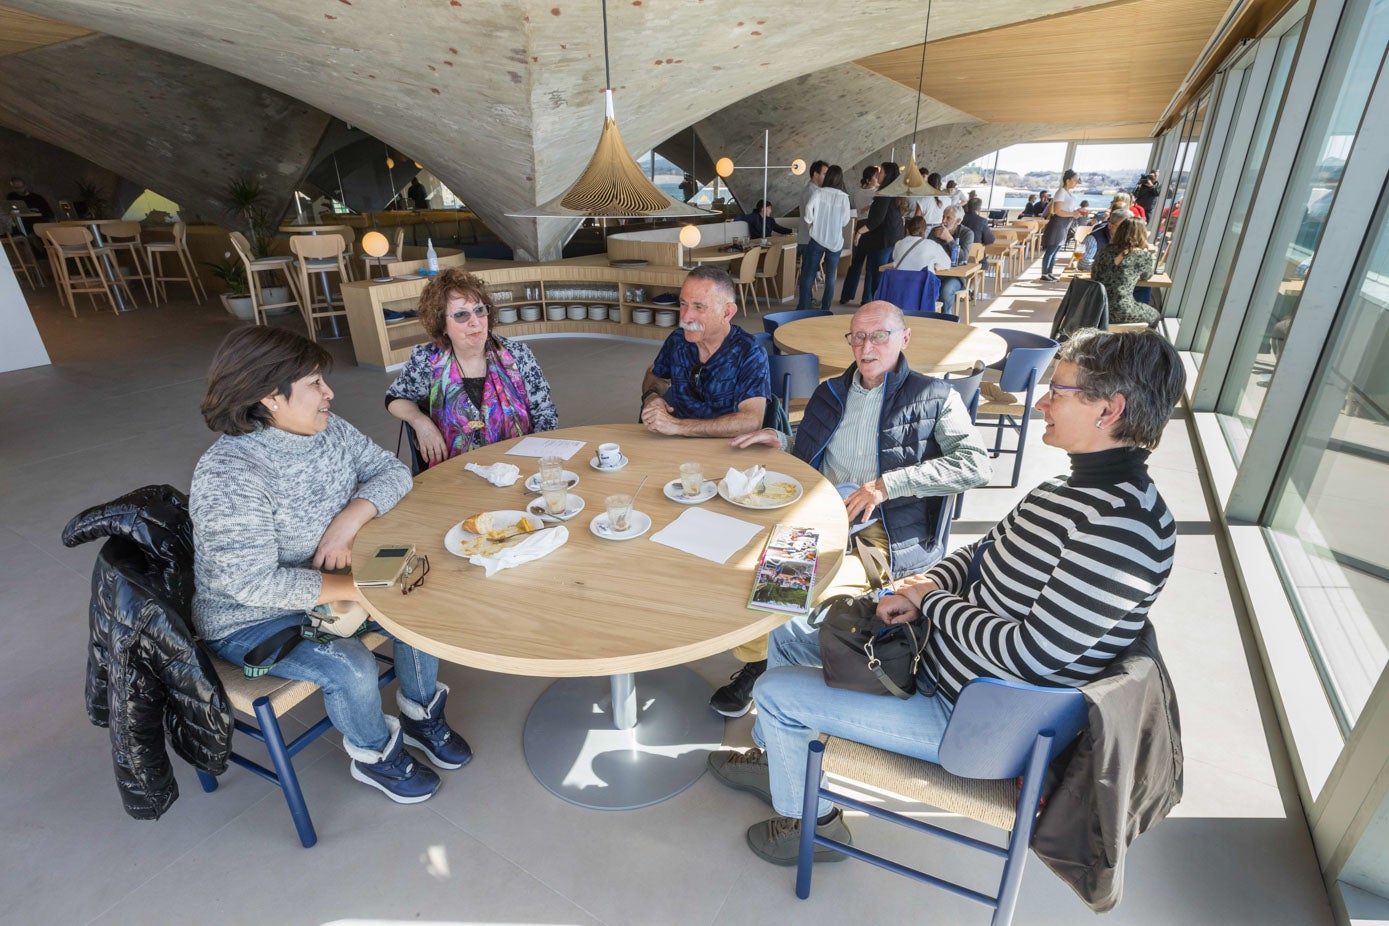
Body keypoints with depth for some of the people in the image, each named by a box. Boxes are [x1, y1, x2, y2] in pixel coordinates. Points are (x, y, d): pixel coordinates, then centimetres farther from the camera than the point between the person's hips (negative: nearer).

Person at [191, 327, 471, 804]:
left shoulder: (328, 429, -8)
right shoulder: (227, 477, -30)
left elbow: (391, 470, -3)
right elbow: (254, 583, -32)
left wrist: (349, 519, -21)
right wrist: (356, 587, -28)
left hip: (323, 583, 7)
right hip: (252, 619, -7)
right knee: (352, 667, -26)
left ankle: (421, 715, 16)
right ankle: (374, 756, 8)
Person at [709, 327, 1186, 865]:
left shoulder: (1123, 526, -30)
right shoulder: (1067, 491, 2)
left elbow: (1031, 655, -31)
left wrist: (931, 599, -16)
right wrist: (925, 587, -8)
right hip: (940, 650, 10)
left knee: (776, 692, -7)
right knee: (786, 636, 15)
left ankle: (810, 821, 22)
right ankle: (775, 760, 40)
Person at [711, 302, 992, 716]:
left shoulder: (933, 398, 3)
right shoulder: (831, 393, 19)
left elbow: (976, 464, -10)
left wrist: (888, 483, -18)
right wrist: (780, 440, 8)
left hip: (882, 534, -5)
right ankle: (755, 664, 0)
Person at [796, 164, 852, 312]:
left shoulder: (819, 193, -5)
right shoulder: (844, 197, -1)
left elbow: (809, 208, -20)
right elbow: (845, 220, -1)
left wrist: (810, 226, -7)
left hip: (817, 239, -1)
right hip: (835, 241, 1)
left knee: (808, 275, 5)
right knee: (831, 277, 10)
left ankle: (802, 308, 4)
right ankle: (825, 309, 11)